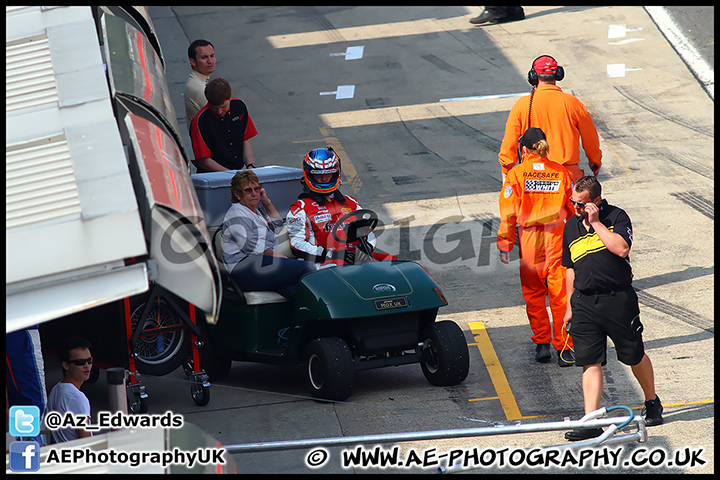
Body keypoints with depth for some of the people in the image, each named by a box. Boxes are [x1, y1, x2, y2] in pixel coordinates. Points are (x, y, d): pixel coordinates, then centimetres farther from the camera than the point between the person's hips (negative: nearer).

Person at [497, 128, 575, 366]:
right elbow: (574, 209, 6)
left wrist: (505, 245, 1)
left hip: (529, 241, -1)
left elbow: (508, 212, -5)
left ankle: (542, 343, 13)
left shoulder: (517, 174, -4)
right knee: (560, 294, 3)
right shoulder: (561, 173, 2)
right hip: (557, 239, 1)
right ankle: (564, 349, 2)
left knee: (533, 294, 13)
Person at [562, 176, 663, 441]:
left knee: (634, 356, 8)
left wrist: (596, 223, -16)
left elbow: (622, 248, -21)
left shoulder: (616, 217, -3)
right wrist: (570, 306, 18)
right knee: (590, 361, -3)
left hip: (618, 298, -4)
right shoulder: (571, 226, 12)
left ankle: (652, 402, 33)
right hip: (584, 302, 4)